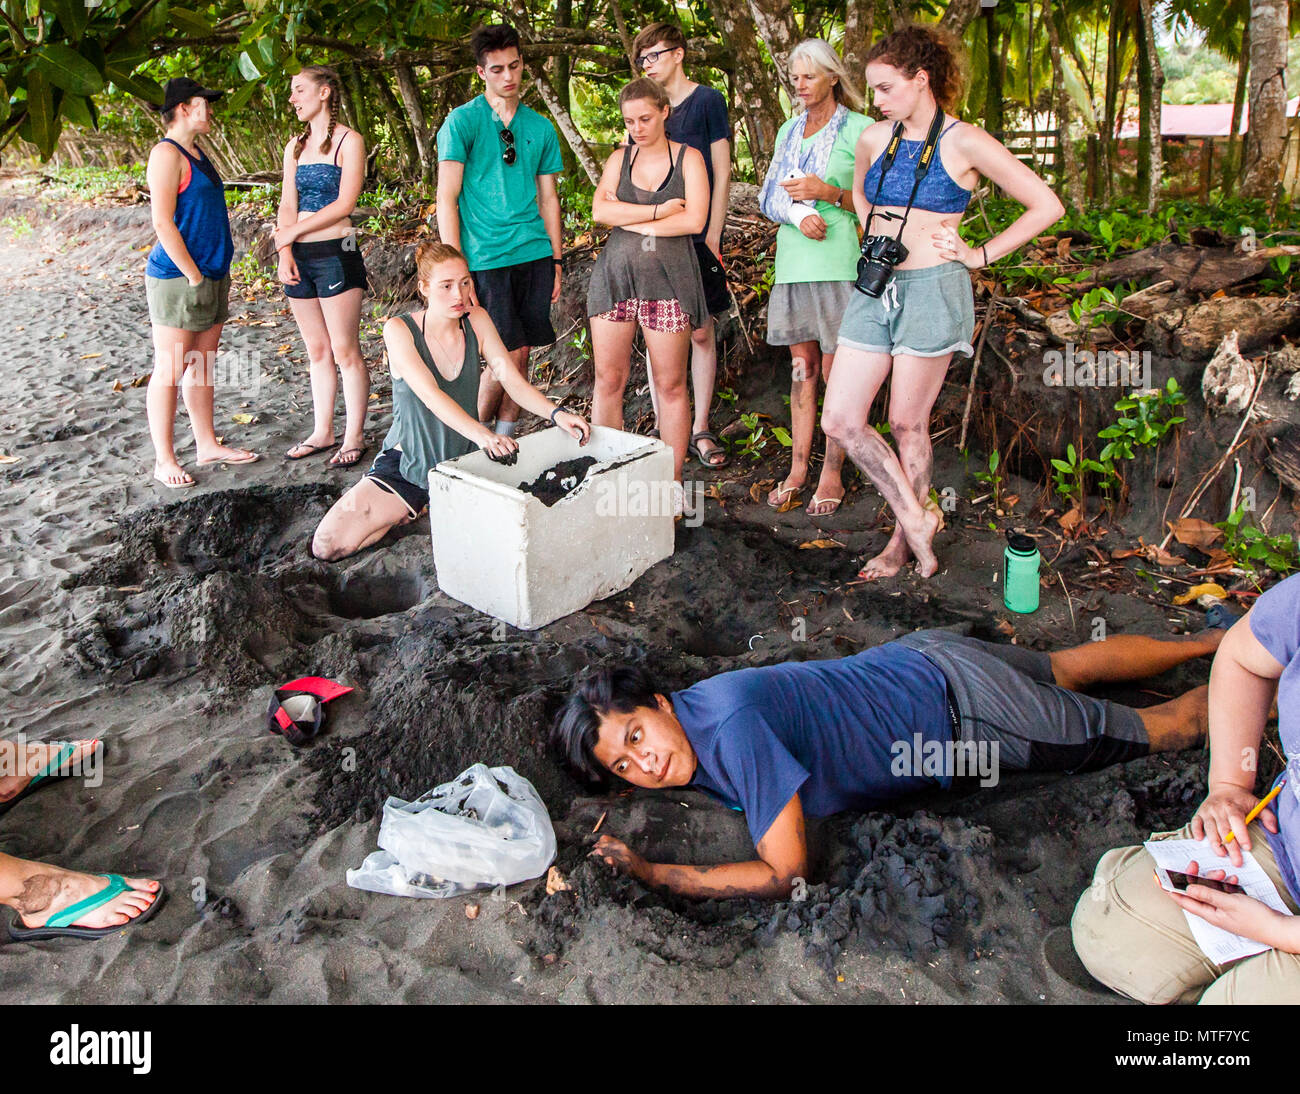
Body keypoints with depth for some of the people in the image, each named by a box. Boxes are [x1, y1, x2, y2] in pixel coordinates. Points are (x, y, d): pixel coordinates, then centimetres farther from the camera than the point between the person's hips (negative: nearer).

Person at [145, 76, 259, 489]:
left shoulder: (196, 152, 17)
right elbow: (163, 223, -17)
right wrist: (193, 277, -17)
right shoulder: (167, 153, -11)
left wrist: (218, 276, 17)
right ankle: (165, 460, 4)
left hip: (211, 275, 9)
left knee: (202, 365, 14)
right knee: (171, 370, -3)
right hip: (177, 277, -9)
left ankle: (207, 445, 24)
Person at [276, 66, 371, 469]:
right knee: (317, 350, 11)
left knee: (345, 351, -5)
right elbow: (287, 204, 9)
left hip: (335, 252, -6)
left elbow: (344, 204, -11)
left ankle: (354, 437, 3)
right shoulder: (295, 146, 16)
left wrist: (294, 231, -7)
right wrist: (285, 251, -5)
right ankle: (322, 432, 19)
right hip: (299, 258, 6)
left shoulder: (348, 141, -2)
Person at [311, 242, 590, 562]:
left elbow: (514, 382, -7)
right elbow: (430, 394, -28)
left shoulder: (476, 321, -2)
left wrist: (555, 413, -28)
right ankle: (416, 508, 9)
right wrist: (482, 434, -45)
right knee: (328, 545, -18)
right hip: (409, 464, -3)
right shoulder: (399, 329, -14)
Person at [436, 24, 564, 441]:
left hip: (535, 253, 5)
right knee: (509, 353, -8)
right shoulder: (462, 121, -1)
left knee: (523, 353, 5)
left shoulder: (541, 128, 14)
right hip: (486, 257, -5)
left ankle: (505, 435, 19)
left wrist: (556, 261, 12)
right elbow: (446, 199, -4)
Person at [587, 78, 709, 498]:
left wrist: (632, 221, -4)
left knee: (671, 384, 0)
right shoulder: (619, 159, 14)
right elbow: (600, 210, -3)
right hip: (615, 274, 3)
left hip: (668, 278, -2)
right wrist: (659, 211, -10)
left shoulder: (688, 158, 7)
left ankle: (672, 481, 10)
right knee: (608, 381, -1)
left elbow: (694, 219, -8)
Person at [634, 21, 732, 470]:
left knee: (702, 332, 0)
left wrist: (713, 235, -7)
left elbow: (721, 173, 0)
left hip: (697, 238, -3)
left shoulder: (708, 100, 3)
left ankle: (701, 429, 10)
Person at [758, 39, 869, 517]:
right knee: (801, 366, 8)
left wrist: (827, 193, -16)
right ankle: (798, 467, 14)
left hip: (839, 259, -5)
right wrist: (799, 214, -8)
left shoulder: (859, 129, -1)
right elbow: (768, 195, 12)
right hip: (794, 258, 5)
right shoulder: (789, 130, 16)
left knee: (835, 370, -3)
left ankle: (832, 474, 4)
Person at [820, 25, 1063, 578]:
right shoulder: (874, 139, 9)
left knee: (907, 423, 2)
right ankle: (916, 516, 15)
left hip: (932, 289, -6)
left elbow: (1046, 205, -3)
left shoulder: (964, 143, -6)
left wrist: (980, 254, -3)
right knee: (840, 420, -1)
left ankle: (904, 539, 22)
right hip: (874, 288, 6)